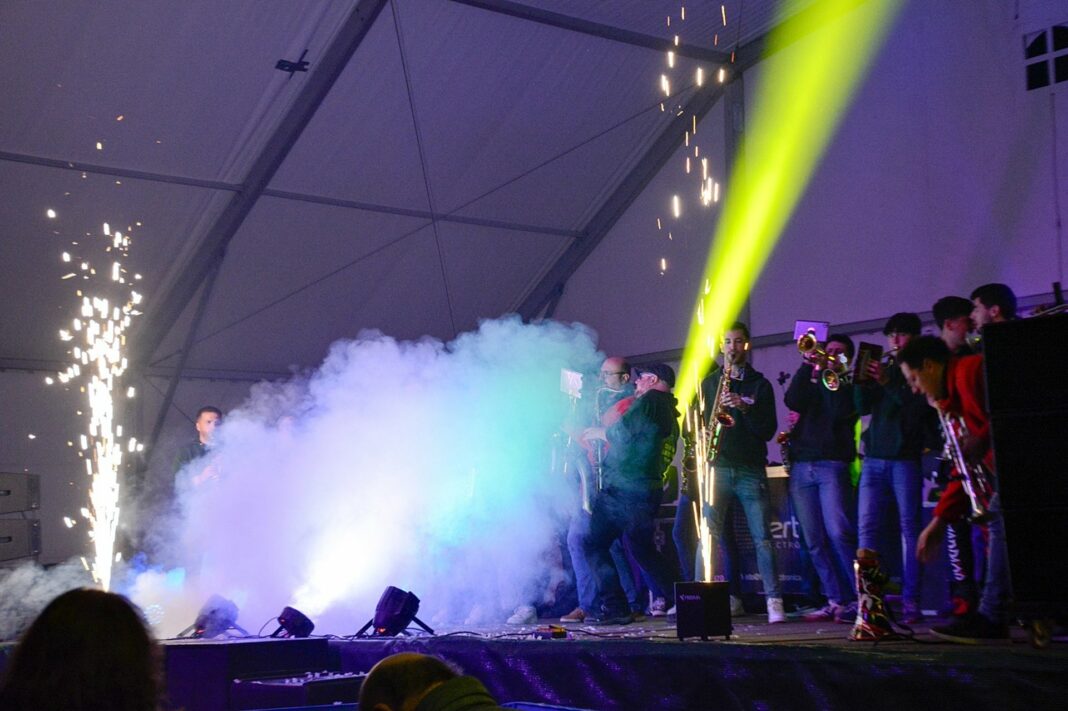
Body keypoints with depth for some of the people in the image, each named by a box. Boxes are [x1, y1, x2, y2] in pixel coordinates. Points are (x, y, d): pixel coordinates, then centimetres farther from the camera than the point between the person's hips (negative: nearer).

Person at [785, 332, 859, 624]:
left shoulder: (849, 384, 11)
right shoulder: (810, 381, 22)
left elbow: (840, 412, -9)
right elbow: (793, 401, 1)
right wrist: (808, 367, -3)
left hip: (832, 465, -4)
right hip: (801, 466, 5)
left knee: (839, 534, -18)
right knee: (815, 541, 1)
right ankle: (836, 601, 6)